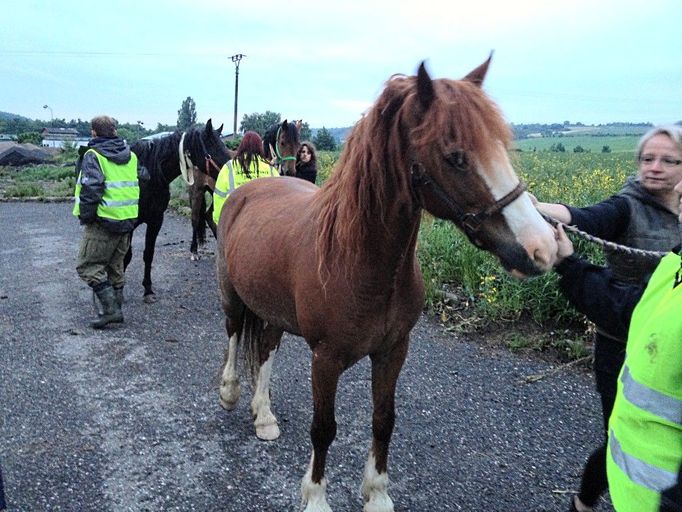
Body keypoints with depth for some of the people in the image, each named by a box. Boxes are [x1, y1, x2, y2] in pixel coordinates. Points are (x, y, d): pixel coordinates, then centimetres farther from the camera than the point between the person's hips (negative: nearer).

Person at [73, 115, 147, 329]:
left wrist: (85, 217, -11)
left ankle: (111, 309, -5)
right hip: (127, 220, 7)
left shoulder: (93, 155, -10)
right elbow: (144, 177, 16)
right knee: (115, 265, 18)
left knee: (88, 265, 2)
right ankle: (115, 309, 24)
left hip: (104, 221, -7)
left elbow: (91, 189, -19)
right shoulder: (130, 155, 10)